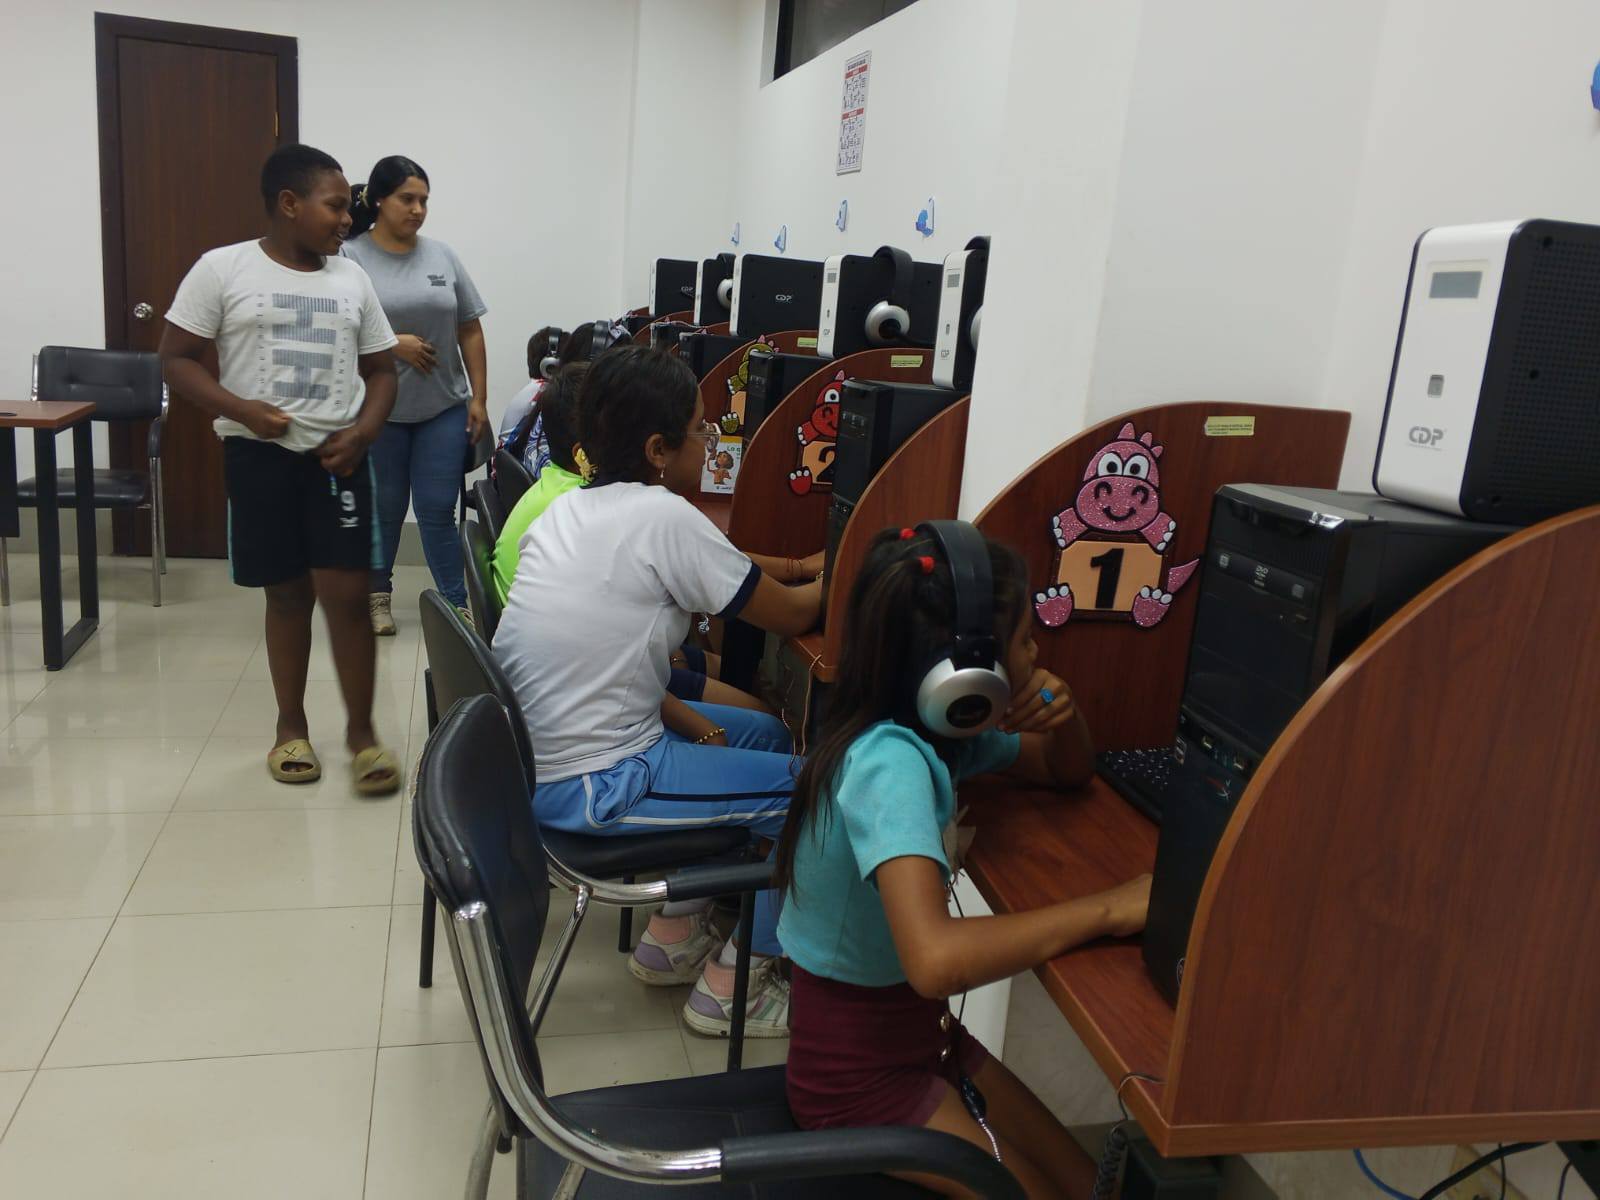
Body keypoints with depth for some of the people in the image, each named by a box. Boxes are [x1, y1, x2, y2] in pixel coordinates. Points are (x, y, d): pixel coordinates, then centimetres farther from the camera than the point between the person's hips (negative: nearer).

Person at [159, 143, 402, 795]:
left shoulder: (351, 278, 8)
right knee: (287, 593, 8)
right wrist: (238, 409, -17)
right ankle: (290, 723, 26)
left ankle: (361, 729, 10)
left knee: (346, 593, -5)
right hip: (260, 456, -1)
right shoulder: (222, 269, -2)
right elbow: (176, 358, -1)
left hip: (337, 457, 2)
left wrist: (363, 431, -6)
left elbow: (380, 370, 12)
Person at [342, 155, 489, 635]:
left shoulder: (441, 255, 4)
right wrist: (391, 344, -18)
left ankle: (455, 604, 12)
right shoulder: (348, 258, -5)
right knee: (384, 509, 12)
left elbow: (470, 331, 6)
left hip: (444, 408, 2)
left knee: (438, 511, 4)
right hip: (379, 411, -1)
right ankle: (378, 594, 29)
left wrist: (479, 399, 2)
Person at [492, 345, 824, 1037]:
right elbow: (792, 616, -9)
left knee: (765, 735, 20)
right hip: (586, 789, -9)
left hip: (529, 756, 9)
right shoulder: (663, 516, -20)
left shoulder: (571, 507, 5)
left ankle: (675, 935, 27)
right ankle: (733, 987, 14)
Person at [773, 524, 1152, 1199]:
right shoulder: (891, 763, -30)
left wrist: (1062, 714, -10)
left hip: (919, 1034, 8)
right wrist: (1106, 910, -32)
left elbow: (1067, 772, 13)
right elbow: (936, 959, -44)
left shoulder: (938, 729, -3)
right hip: (859, 1073, -8)